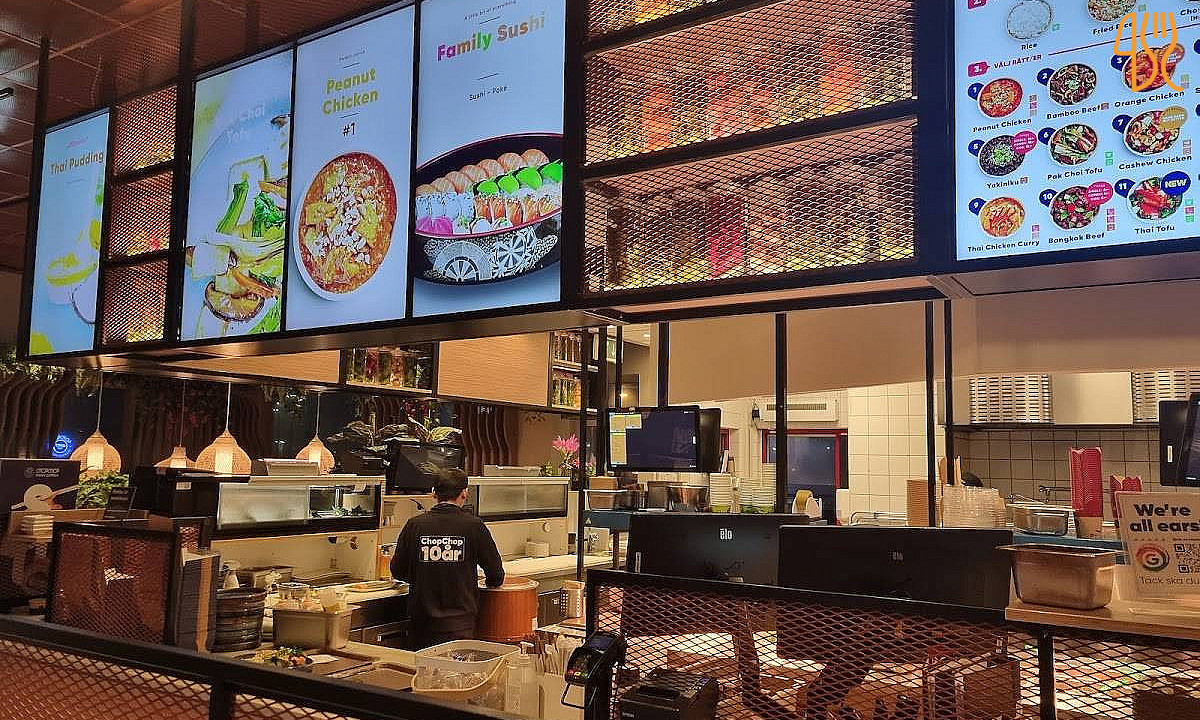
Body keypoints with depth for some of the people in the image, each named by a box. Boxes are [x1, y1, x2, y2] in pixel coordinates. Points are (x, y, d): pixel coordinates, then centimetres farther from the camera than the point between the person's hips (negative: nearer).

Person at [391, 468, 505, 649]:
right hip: (460, 624, -2)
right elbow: (496, 576, 1)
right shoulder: (474, 526, -6)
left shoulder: (414, 525, -2)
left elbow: (398, 571, 8)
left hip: (421, 622, 2)